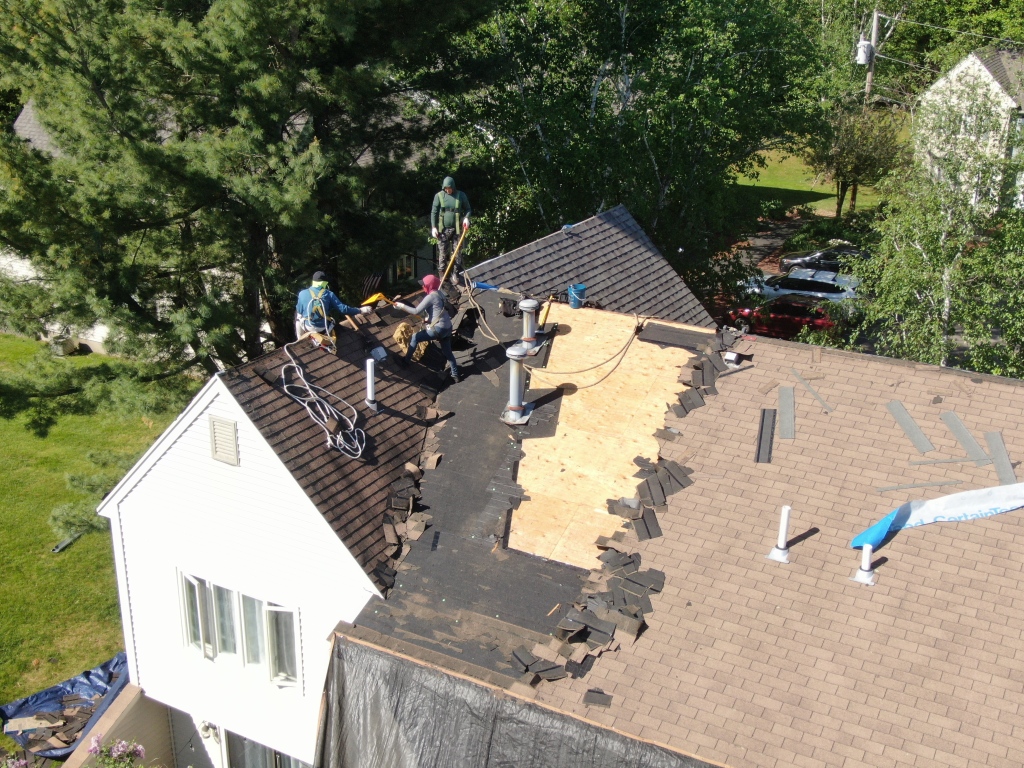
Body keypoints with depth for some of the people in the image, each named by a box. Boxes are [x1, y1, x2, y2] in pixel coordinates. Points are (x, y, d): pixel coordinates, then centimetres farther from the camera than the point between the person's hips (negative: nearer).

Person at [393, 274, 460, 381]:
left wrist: (402, 306, -7)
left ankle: (406, 361, 15)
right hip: (447, 328, 9)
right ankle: (455, 374, 23)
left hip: (438, 328, -9)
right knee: (447, 352, 19)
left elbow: (416, 311, -15)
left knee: (415, 337, 6)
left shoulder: (430, 297, -15)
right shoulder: (439, 294, 13)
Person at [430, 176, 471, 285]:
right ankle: (442, 275, 11)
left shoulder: (461, 195, 0)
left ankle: (455, 274, 10)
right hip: (443, 230, 0)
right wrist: (433, 227, -6)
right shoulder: (439, 196, -1)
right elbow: (434, 212, 2)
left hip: (456, 229, 0)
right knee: (442, 253, 3)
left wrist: (466, 217, -12)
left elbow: (468, 209, 9)